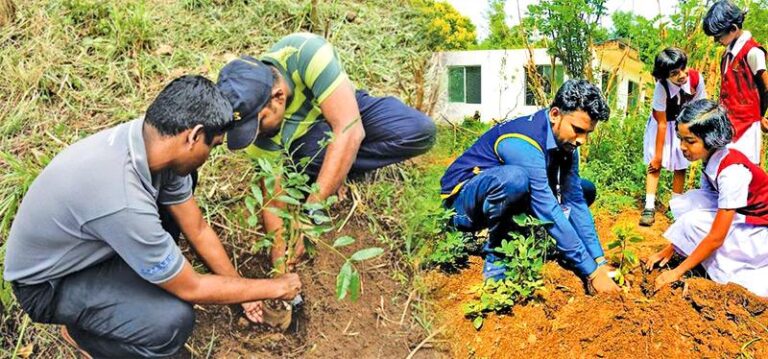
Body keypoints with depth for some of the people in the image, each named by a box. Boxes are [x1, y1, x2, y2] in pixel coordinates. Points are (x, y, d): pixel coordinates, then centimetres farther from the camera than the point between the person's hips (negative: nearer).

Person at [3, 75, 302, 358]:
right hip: (47, 284, -8)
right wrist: (274, 288, -14)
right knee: (174, 321, -27)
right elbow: (191, 289, -26)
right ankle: (82, 330, 5)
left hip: (84, 244, 8)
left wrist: (241, 287, 6)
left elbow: (197, 229, -3)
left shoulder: (150, 139, -17)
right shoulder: (122, 203, -40)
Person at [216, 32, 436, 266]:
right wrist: (279, 254, -29)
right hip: (308, 138, 0)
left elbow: (350, 131, -43)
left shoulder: (305, 54, -38)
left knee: (420, 131, -28)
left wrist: (309, 213, -43)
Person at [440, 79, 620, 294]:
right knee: (514, 178, -40)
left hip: (503, 200, 8)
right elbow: (550, 213, -32)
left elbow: (575, 201, -4)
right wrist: (592, 272, -29)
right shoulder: (523, 144, -31)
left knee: (585, 191, 6)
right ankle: (495, 256, -16)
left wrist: (599, 261, -10)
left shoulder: (565, 141, -4)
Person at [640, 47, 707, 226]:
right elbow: (662, 124, -26)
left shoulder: (696, 78, -27)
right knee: (655, 164, -9)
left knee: (681, 166, 5)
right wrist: (658, 155, -19)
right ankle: (649, 207, -7)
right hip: (663, 123, -3)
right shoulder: (662, 88, -33)